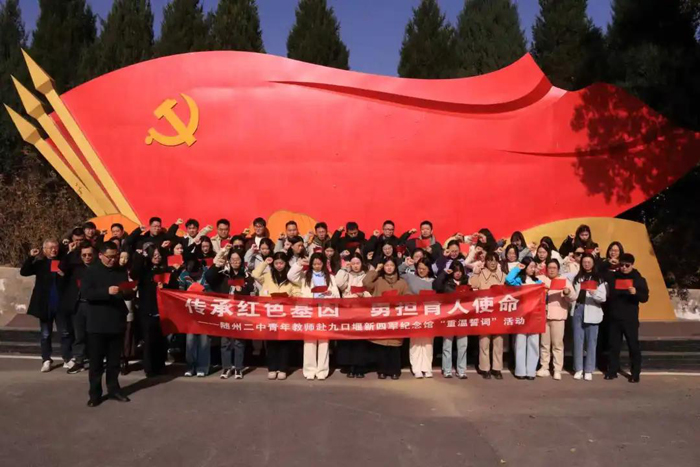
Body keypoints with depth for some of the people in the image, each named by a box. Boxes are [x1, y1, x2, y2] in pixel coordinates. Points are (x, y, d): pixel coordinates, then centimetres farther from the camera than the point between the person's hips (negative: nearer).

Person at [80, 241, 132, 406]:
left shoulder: (121, 271, 9)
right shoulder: (91, 271, -3)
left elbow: (128, 293, 13)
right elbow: (85, 293, -15)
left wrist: (127, 292, -11)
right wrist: (107, 291, -26)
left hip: (117, 322, 4)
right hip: (97, 323, -3)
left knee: (114, 359, 12)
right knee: (96, 360, 3)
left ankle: (113, 389, 23)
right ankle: (95, 393, 13)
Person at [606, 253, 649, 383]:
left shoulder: (639, 279, 1)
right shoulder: (613, 277, 6)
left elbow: (645, 298, -5)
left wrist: (636, 293, -24)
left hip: (630, 319, -2)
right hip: (614, 318, 2)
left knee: (633, 345, 1)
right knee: (614, 345, 7)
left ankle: (635, 373, 9)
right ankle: (612, 371, 16)